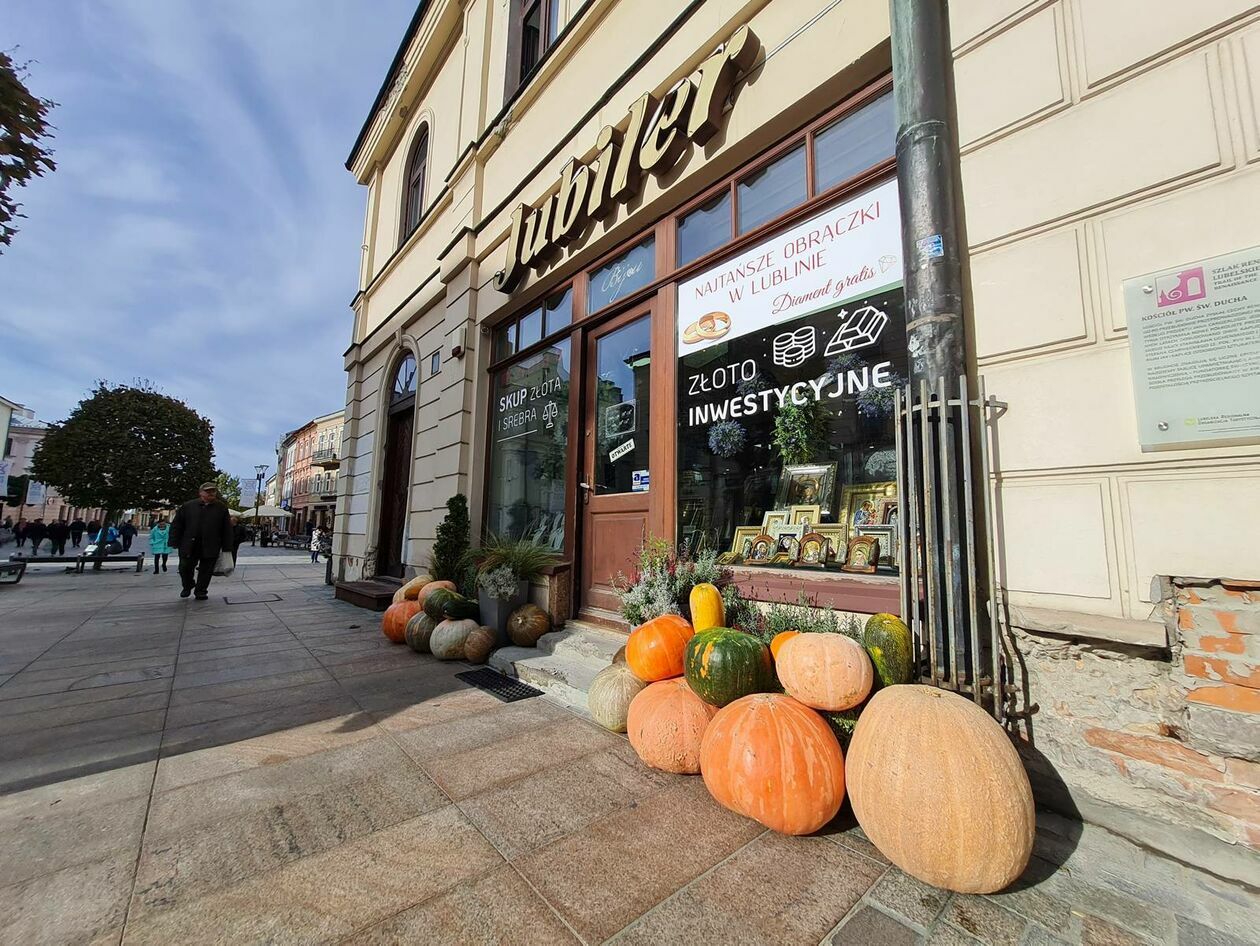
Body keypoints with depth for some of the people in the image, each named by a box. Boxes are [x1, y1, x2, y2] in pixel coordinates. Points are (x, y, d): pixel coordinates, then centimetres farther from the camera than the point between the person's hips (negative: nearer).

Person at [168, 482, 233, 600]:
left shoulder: (221, 508, 4)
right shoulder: (188, 506, 5)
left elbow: (227, 530, 3)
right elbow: (176, 525, 7)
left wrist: (227, 548, -1)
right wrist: (175, 542, -1)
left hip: (210, 549, -1)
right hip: (189, 546, 1)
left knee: (206, 571, 5)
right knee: (185, 568, 9)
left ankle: (201, 592, 20)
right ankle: (187, 587, 35)